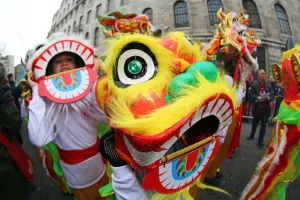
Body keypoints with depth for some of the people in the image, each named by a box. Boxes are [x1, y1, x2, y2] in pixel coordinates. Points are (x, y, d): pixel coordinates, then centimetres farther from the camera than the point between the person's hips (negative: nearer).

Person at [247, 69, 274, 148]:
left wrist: (268, 98, -22)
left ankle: (260, 141, 10)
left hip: (266, 107, 0)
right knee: (255, 122, 19)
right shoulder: (255, 84, -4)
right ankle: (252, 135, 41)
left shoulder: (269, 85, -1)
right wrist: (257, 97, -25)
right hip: (257, 107, 0)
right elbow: (251, 94, -8)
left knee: (263, 124, 1)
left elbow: (272, 96, -1)